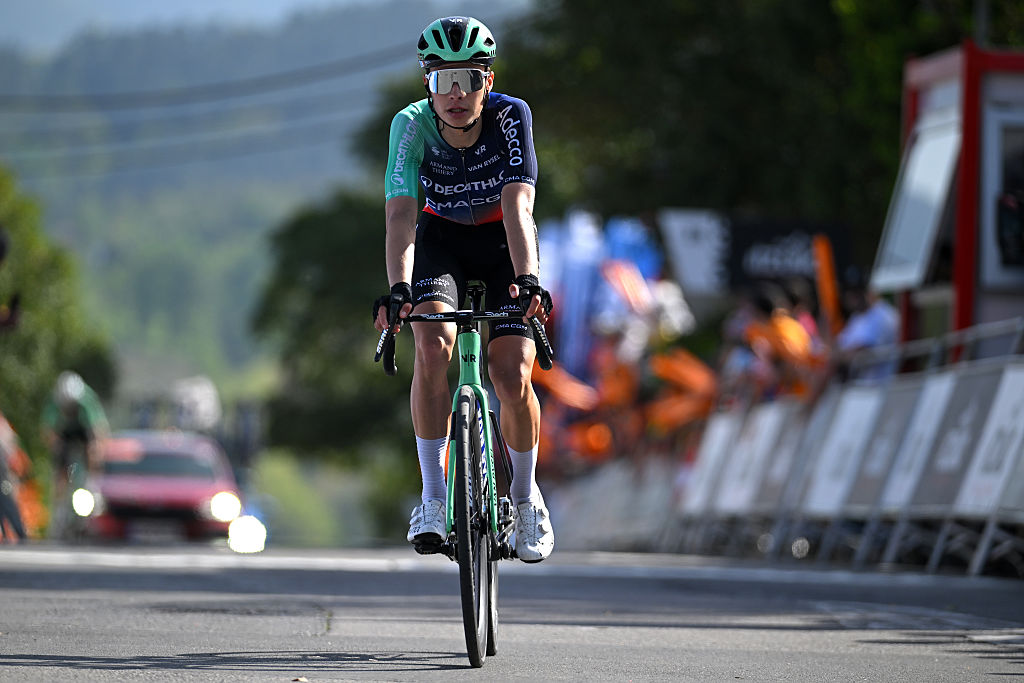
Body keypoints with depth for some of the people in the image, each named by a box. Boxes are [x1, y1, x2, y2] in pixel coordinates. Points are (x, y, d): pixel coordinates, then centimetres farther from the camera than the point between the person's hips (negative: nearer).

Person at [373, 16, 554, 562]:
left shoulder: (511, 117, -28)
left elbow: (517, 206, -37)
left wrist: (527, 279, -52)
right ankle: (432, 497, -17)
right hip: (440, 239, 0)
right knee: (434, 345, -27)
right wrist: (398, 288, -51)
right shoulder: (412, 125, -26)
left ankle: (525, 496, 12)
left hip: (503, 245, 0)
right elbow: (400, 214, -35)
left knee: (513, 376, -15)